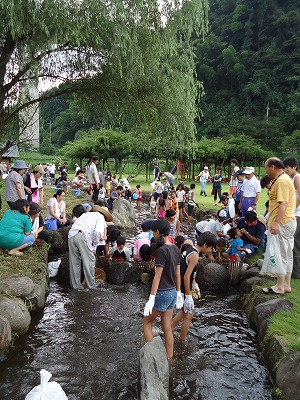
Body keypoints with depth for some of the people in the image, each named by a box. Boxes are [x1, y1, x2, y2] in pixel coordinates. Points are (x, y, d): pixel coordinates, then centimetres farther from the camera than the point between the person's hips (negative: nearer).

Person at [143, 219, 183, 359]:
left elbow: (158, 276, -21)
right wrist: (178, 293, 18)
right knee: (167, 328, 16)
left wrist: (151, 299, -18)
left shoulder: (162, 250, -20)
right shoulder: (175, 249, 4)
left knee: (147, 322, 13)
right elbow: (177, 274, 10)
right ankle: (169, 359, 24)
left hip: (162, 293, -7)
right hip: (172, 293, 7)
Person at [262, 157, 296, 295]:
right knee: (287, 255, 14)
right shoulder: (282, 179, 17)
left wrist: (276, 223, -27)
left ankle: (280, 287, 7)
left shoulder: (282, 181, -16)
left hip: (282, 223, -11)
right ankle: (286, 285, 24)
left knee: (281, 255, -2)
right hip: (288, 222, 11)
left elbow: (284, 203, -24)